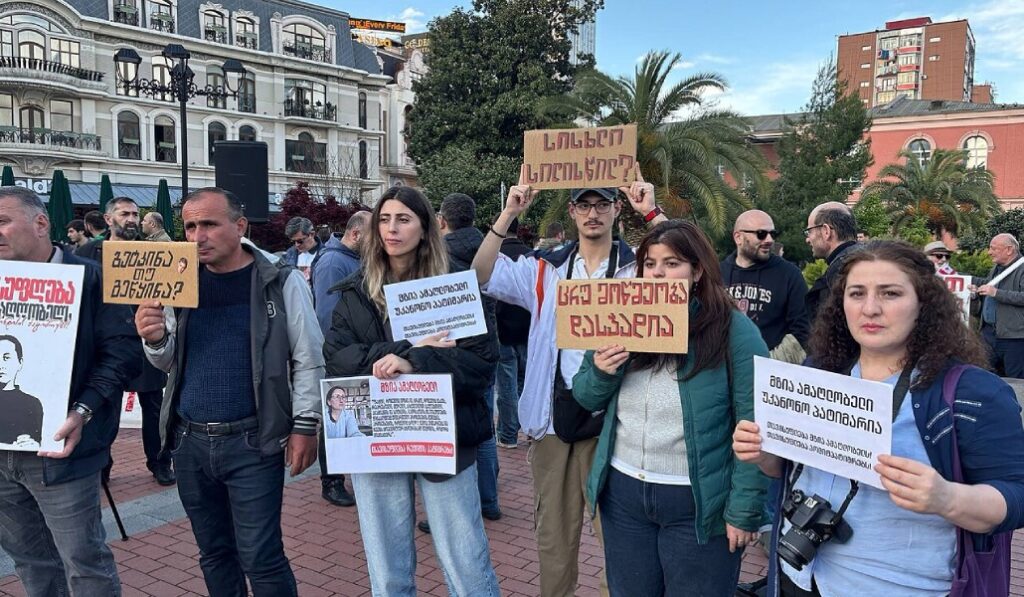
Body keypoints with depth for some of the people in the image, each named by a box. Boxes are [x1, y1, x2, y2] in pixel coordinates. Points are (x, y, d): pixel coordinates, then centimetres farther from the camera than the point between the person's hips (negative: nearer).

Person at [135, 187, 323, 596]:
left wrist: (305, 425, -9)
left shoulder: (282, 282, -7)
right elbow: (169, 362, 13)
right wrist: (155, 340, -8)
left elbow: (308, 359, -5)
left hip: (253, 441, -5)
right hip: (188, 441, 5)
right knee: (213, 553, 18)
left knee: (260, 558, -1)